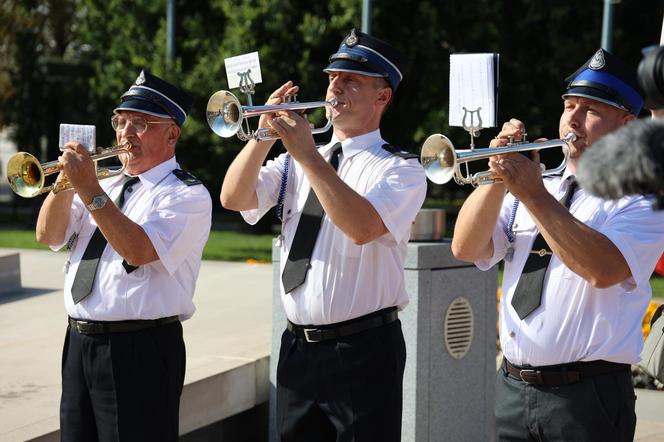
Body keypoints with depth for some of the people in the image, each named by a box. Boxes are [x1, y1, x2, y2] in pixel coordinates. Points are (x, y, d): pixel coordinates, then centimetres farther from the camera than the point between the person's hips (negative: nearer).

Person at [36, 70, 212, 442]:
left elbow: (139, 251, -22)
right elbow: (49, 236, 9)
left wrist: (90, 190, -23)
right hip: (80, 342, 7)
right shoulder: (109, 185, 16)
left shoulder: (188, 195, -7)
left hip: (139, 351, -7)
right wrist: (66, 180, -7)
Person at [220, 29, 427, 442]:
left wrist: (309, 155, -23)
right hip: (298, 346, 5)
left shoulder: (401, 169, -5)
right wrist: (265, 136, -14)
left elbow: (362, 227, -24)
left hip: (363, 349, -5)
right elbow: (233, 198, 0)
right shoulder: (296, 159, 12)